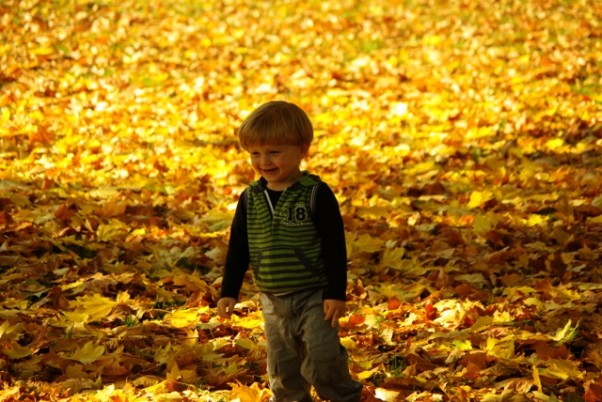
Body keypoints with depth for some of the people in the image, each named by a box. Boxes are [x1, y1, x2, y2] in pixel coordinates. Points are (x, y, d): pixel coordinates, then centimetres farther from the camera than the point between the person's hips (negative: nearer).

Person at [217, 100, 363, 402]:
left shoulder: (316, 195, -12)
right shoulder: (250, 199, 2)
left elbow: (334, 246, -10)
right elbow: (238, 247, 10)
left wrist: (336, 293, -12)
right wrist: (229, 292, 6)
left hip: (314, 297, -5)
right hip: (273, 300, 5)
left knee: (322, 357, -9)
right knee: (282, 366, 9)